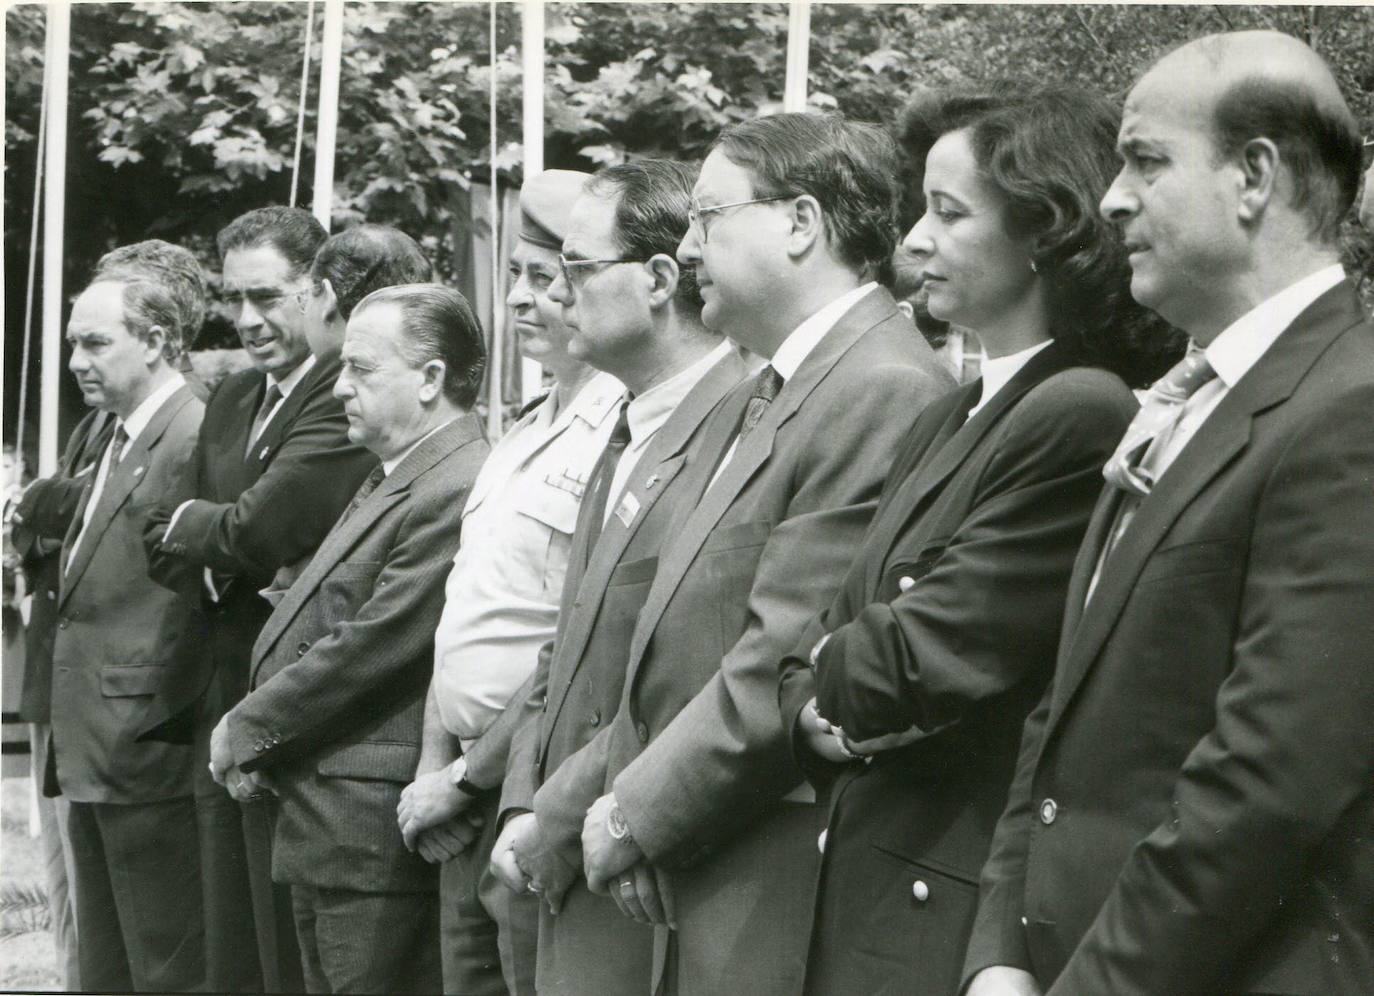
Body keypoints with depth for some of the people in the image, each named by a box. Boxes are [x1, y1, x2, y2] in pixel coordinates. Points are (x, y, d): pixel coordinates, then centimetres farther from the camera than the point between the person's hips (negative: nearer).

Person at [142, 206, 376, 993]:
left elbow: (258, 528, -22)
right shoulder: (233, 399, 16)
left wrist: (185, 527, -2)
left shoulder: (346, 398, -15)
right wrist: (210, 537, -7)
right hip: (220, 712, 9)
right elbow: (173, 557, 15)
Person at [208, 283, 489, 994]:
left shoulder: (456, 494, -18)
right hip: (323, 827, 10)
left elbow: (369, 648, -20)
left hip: (376, 835, -10)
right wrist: (253, 736, 4)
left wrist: (246, 731, -9)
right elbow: (320, 627, 19)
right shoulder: (392, 479, 17)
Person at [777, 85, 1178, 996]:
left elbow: (931, 657, -18)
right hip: (876, 886, 9)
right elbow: (840, 634, 15)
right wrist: (817, 708, -6)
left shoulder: (1083, 416, -16)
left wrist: (827, 683, 1)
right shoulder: (949, 421, 15)